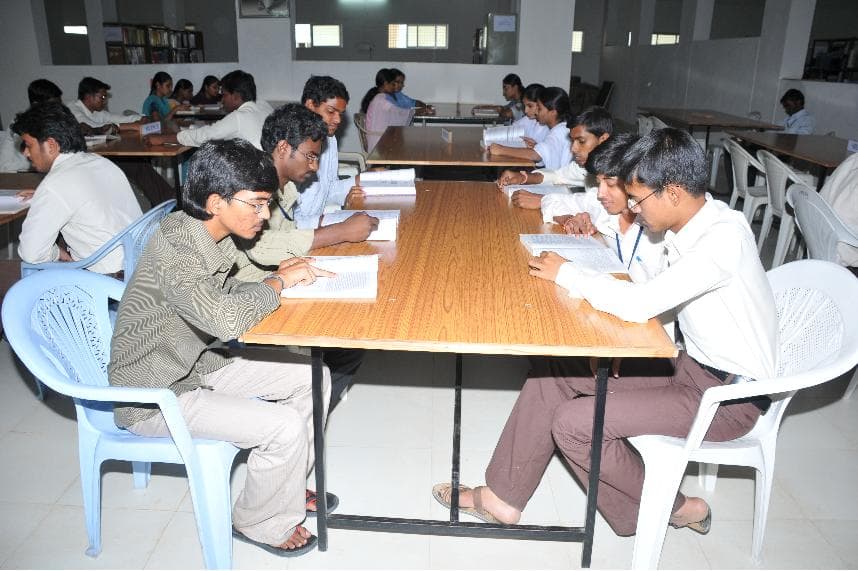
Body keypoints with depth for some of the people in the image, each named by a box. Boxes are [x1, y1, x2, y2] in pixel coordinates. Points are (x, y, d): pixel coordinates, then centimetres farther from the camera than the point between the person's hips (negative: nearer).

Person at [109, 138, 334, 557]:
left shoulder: (209, 236, -2)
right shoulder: (175, 249, -29)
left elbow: (224, 295, 10)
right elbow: (226, 319, -43)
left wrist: (278, 278, -9)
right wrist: (278, 282, -25)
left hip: (197, 365, 9)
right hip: (152, 397, -9)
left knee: (312, 377, 3)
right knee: (284, 427, -20)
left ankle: (287, 486, 23)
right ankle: (263, 524, 9)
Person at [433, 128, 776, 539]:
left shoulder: (725, 236, -26)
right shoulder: (690, 225, 3)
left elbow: (639, 304, -32)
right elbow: (652, 297, 10)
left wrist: (566, 274, -18)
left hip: (728, 395, -9)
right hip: (690, 364, 9)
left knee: (574, 423, -18)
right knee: (552, 368, -1)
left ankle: (672, 509, 7)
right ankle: (504, 496, 8)